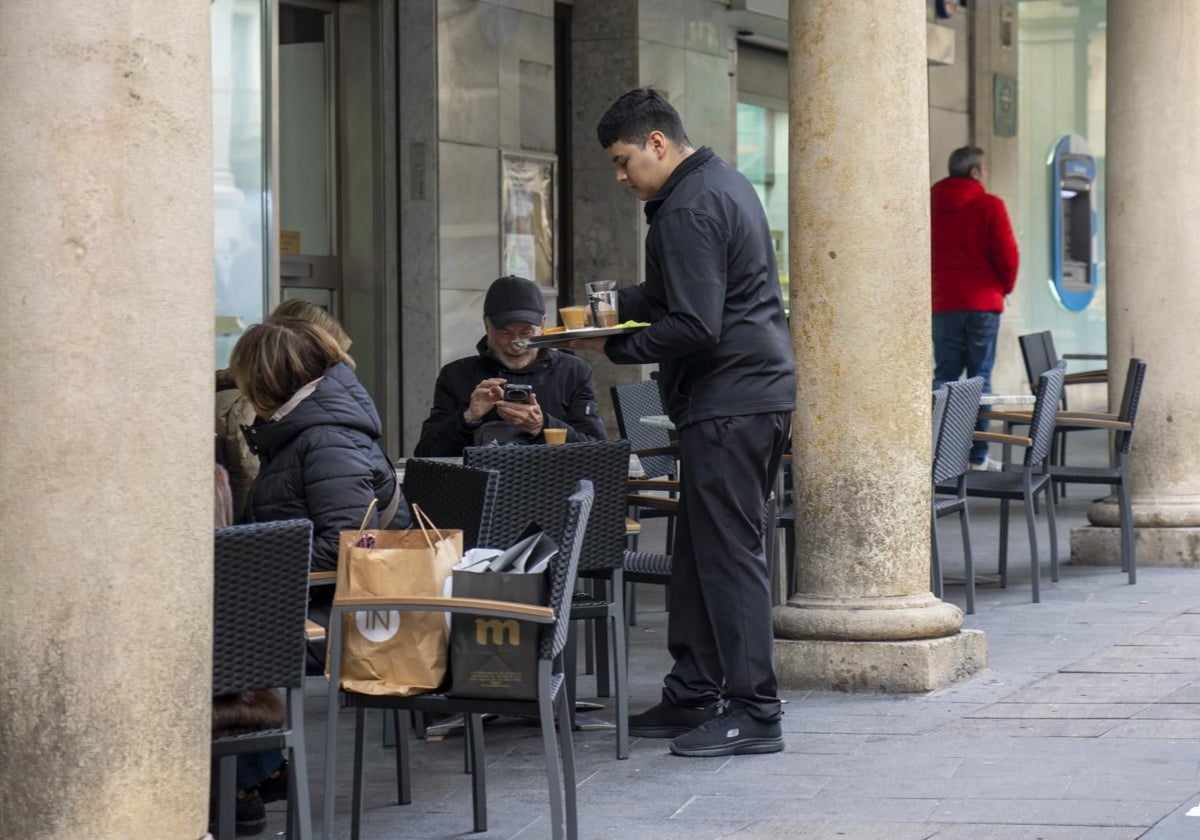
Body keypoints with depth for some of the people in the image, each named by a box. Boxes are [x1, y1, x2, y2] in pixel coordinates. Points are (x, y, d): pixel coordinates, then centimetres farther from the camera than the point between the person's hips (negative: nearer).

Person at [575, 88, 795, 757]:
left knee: (729, 553, -8)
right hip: (762, 392, 11)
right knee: (699, 553, 14)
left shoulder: (688, 211, -16)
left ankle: (753, 713, -5)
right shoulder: (725, 182, 17)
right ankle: (694, 697, 19)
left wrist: (614, 347, -12)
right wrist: (621, 303, 19)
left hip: (727, 403, -11)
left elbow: (694, 328, -22)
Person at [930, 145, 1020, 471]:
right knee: (980, 378, 0)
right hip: (983, 302, -3)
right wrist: (1005, 286, 11)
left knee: (944, 376, 5)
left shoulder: (930, 205, 7)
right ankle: (977, 455, 0)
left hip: (942, 304, 3)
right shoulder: (990, 206, -5)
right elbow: (1007, 254, -7)